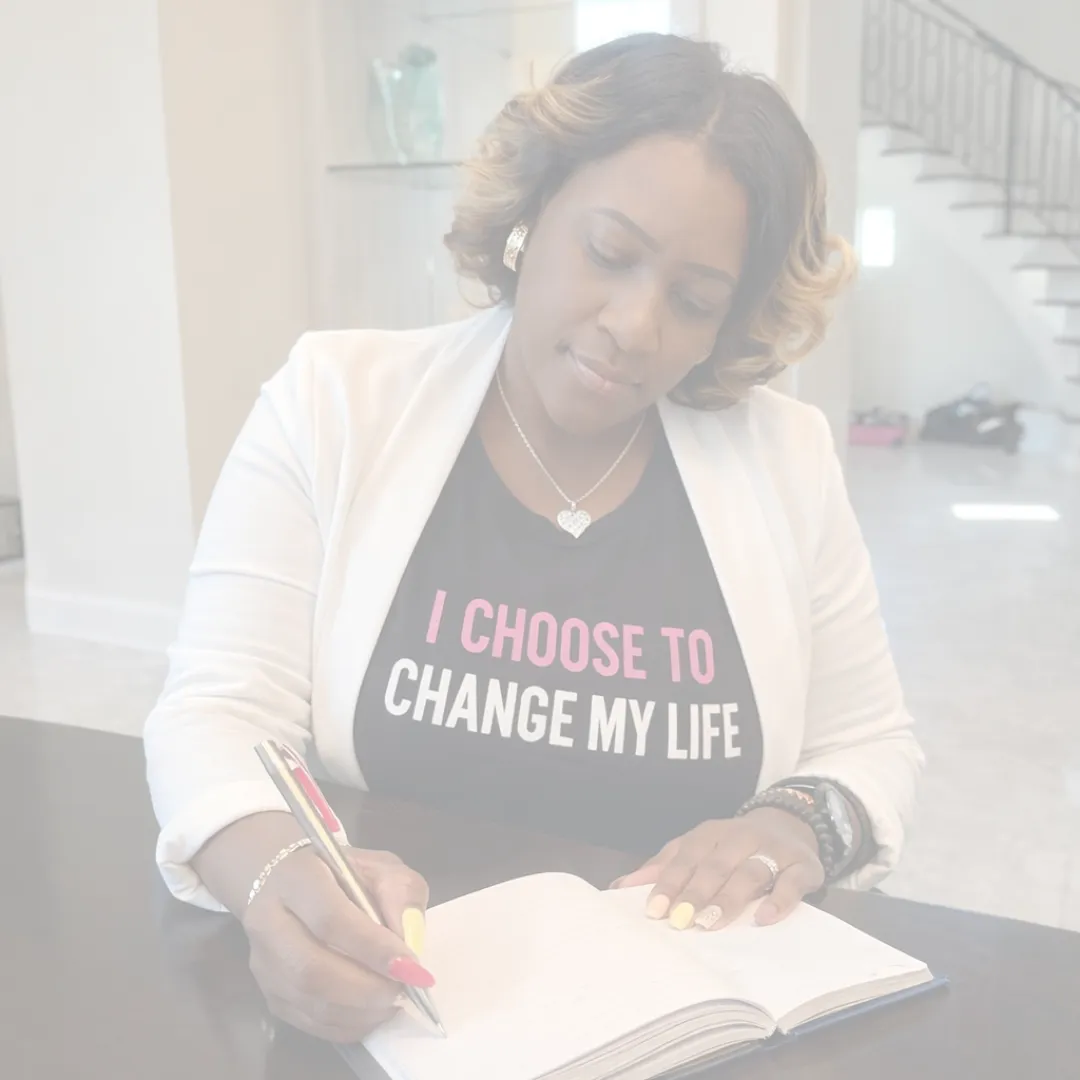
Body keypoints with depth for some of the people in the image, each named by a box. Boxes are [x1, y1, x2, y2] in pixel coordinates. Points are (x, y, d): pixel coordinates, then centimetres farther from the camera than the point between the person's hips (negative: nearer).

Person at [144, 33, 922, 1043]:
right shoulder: (333, 401, -5)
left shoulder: (789, 458, -1)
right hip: (393, 1002, -1)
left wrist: (802, 824, -13)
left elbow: (868, 747, 8)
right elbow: (217, 715, -9)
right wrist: (280, 873, -29)